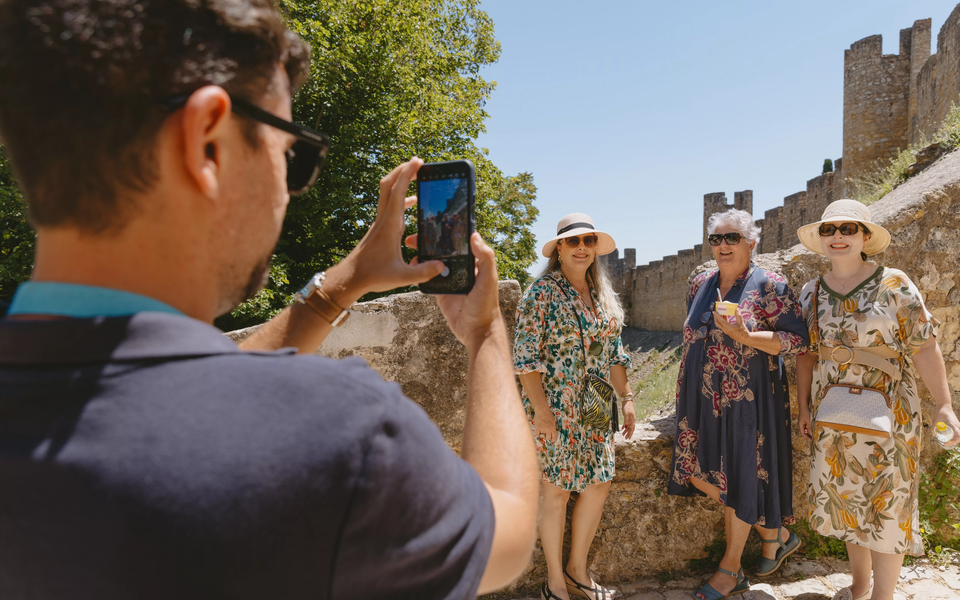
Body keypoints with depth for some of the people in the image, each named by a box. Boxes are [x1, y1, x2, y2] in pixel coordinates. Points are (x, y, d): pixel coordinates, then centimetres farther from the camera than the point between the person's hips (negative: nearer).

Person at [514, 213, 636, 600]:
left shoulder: (603, 295, 11)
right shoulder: (541, 293, -9)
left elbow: (614, 353, 16)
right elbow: (525, 356, -13)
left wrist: (626, 398, 11)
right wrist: (541, 409, -18)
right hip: (554, 409, -6)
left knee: (600, 484, 10)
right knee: (556, 489, 4)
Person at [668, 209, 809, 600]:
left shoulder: (769, 286, -7)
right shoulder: (700, 284, 10)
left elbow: (798, 340, -10)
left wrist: (745, 336, -23)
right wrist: (687, 388, 20)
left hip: (745, 400, -6)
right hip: (702, 399, 6)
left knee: (739, 478, 3)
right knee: (700, 475, 7)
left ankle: (731, 569, 21)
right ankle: (775, 533, 28)